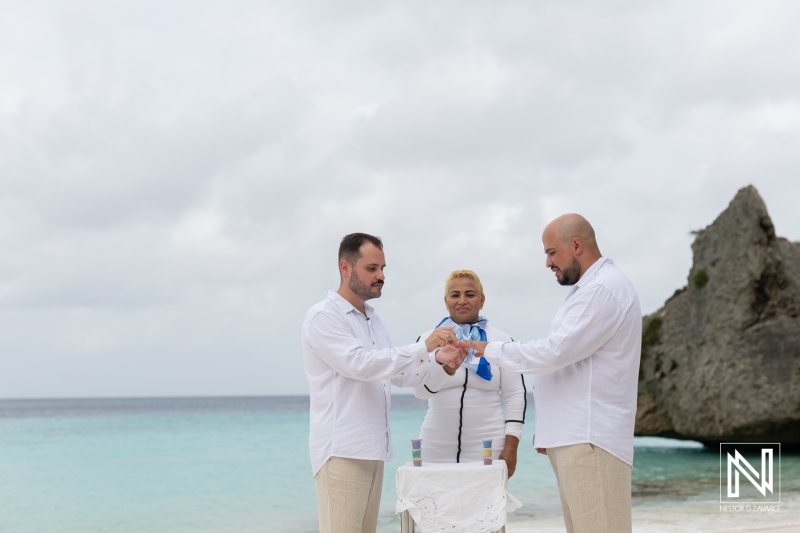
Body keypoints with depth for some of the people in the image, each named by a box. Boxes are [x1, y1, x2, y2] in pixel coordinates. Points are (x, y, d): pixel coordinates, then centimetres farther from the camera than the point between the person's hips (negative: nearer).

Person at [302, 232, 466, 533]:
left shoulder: (373, 321, 19)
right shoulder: (324, 317, -8)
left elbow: (398, 374, 17)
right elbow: (360, 364, -20)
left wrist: (438, 361, -2)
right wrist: (424, 346, -23)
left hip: (372, 450, 8)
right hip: (341, 451, -8)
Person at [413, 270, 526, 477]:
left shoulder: (500, 340, 6)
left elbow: (516, 395, 4)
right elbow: (420, 389, -9)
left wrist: (511, 447, -4)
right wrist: (445, 366, -29)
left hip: (487, 449, -1)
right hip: (437, 451, 1)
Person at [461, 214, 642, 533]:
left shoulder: (604, 288, -13)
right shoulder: (590, 289, 21)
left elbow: (555, 351, -19)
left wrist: (490, 350, -8)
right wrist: (549, 427, 21)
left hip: (590, 440, -10)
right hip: (574, 437, 10)